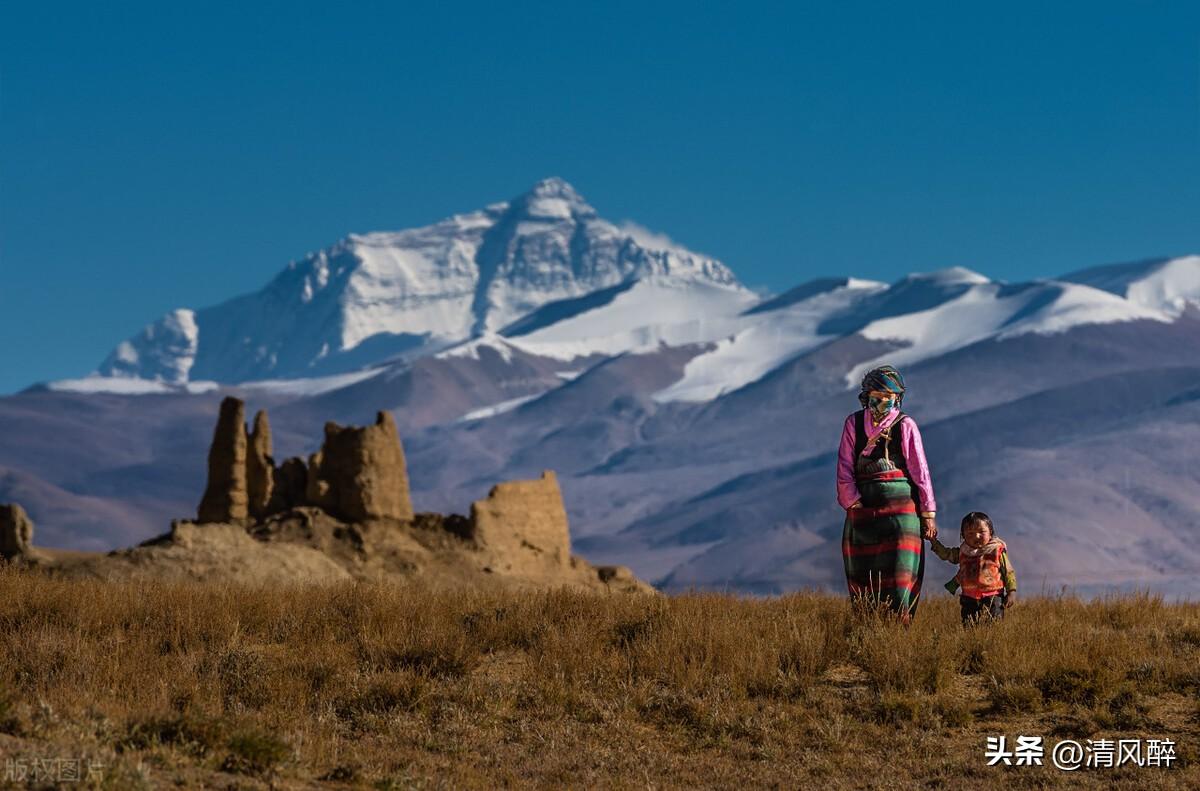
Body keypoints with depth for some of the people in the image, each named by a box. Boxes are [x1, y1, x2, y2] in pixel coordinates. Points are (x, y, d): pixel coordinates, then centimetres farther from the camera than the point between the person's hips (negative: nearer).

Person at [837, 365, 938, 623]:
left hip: (900, 508, -3)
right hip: (863, 508, 3)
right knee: (862, 581, 3)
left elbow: (920, 471, 0)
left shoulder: (905, 425, 0)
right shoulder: (853, 424, 7)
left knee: (900, 578, -8)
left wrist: (929, 513, -2)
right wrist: (853, 502, -6)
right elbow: (845, 469, 5)